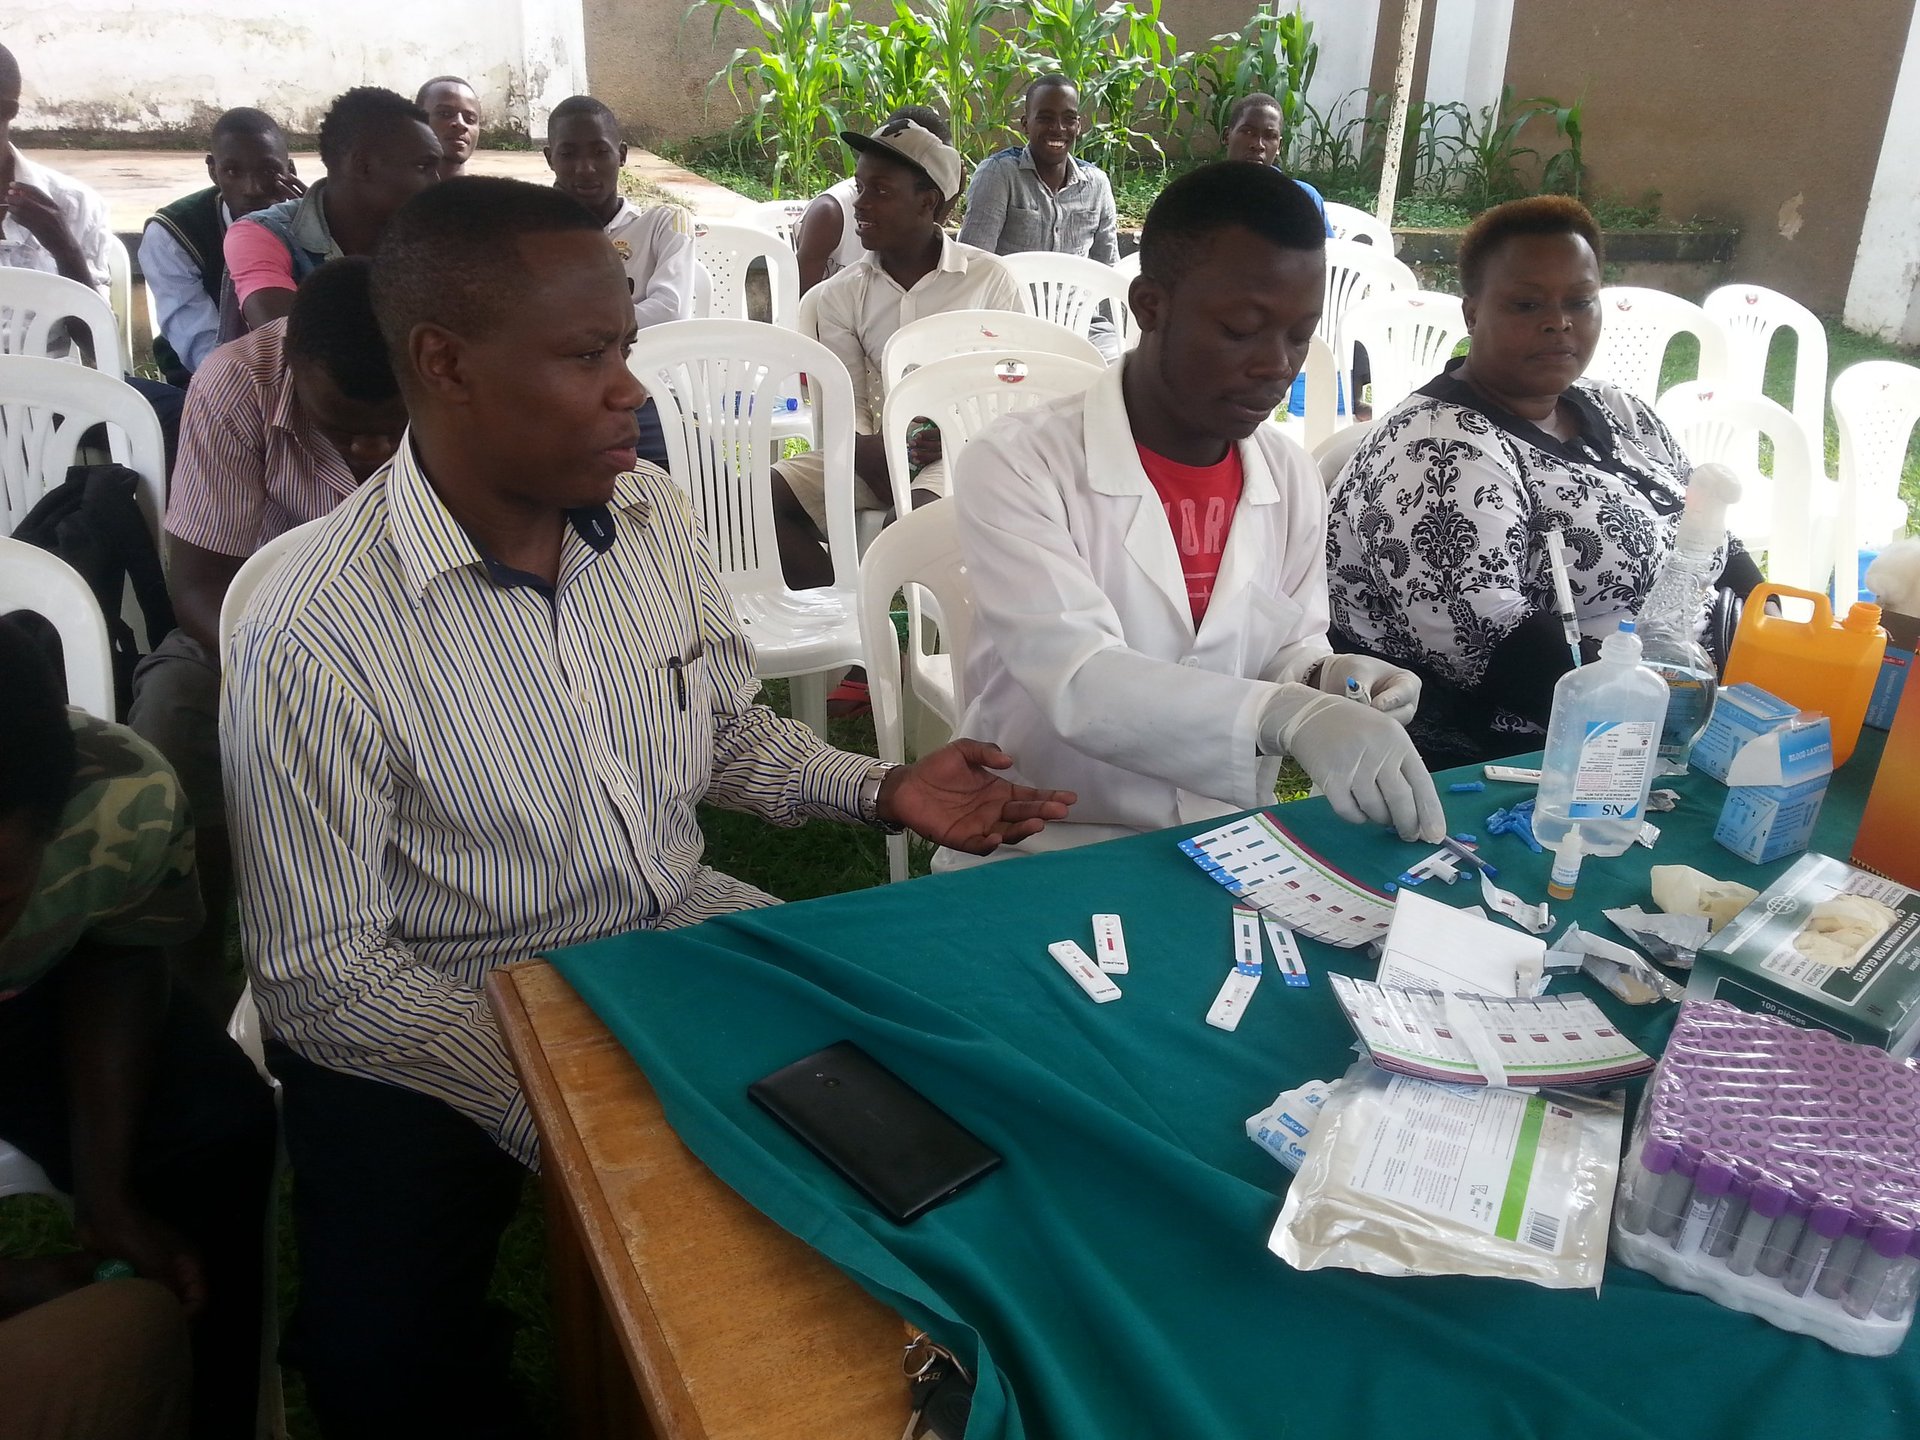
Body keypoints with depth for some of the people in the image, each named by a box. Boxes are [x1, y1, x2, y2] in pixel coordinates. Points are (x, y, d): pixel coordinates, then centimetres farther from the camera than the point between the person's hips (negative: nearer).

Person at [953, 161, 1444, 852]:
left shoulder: (1292, 478, 5)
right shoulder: (1016, 465, -14)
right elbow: (1076, 684, -25)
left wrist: (1326, 678, -8)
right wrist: (1291, 714, -37)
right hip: (1048, 854, -5)